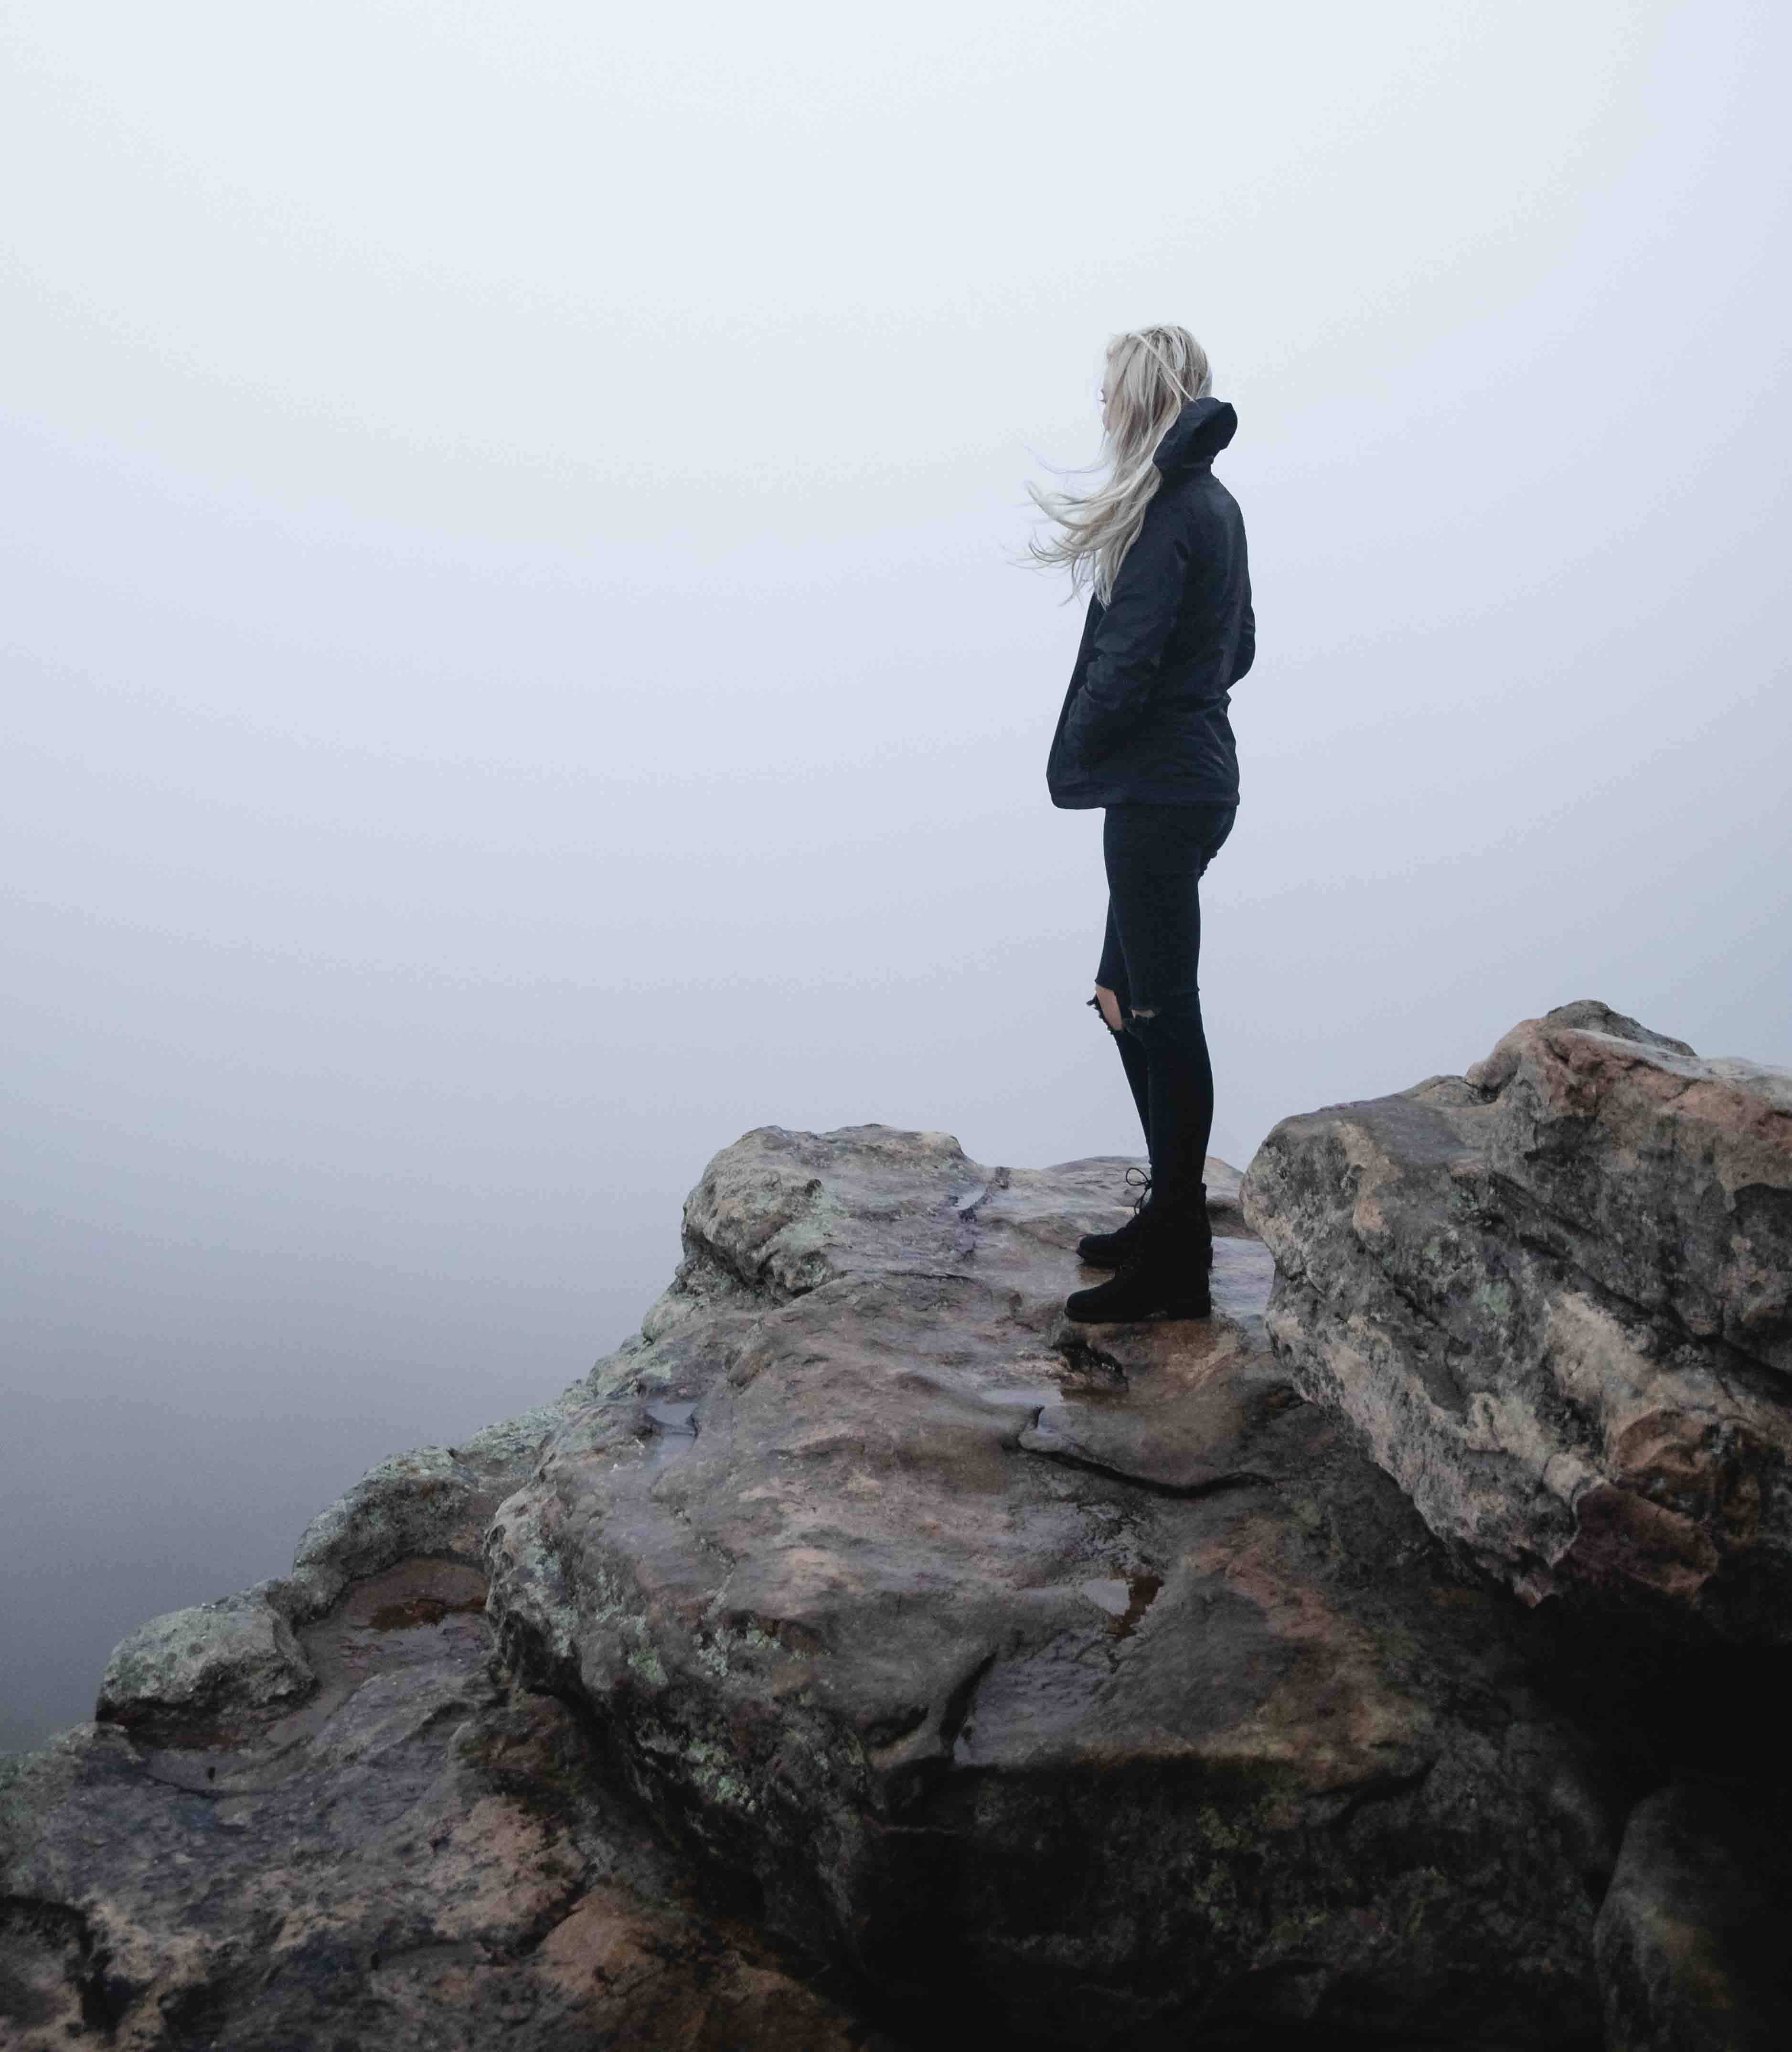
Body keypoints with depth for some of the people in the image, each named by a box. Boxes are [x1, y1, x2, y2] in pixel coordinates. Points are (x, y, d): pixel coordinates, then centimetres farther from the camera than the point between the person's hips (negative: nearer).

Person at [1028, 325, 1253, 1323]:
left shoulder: (1167, 513, -16)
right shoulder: (1213, 503, 14)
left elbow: (1127, 660, -20)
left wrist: (1074, 758, -5)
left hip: (1160, 792, -10)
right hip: (1196, 774, 10)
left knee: (1162, 1013, -3)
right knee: (1129, 998, 17)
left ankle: (1175, 1270, 6)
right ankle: (1173, 1214, 28)